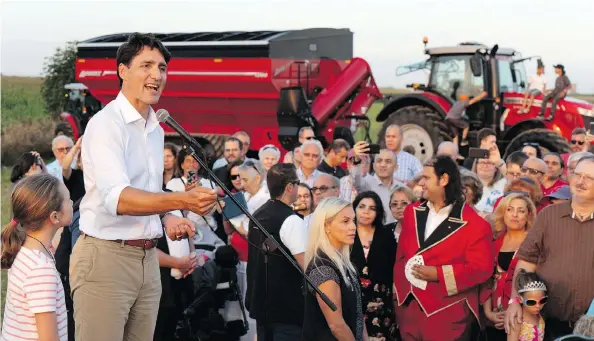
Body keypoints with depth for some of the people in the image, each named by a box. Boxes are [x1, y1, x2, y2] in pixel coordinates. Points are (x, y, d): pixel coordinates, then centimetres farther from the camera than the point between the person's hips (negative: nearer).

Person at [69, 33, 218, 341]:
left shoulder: (156, 130, 13)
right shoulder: (106, 123, -13)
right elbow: (118, 198, -26)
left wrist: (169, 217, 3)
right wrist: (183, 201, -38)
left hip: (148, 257, 8)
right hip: (105, 256, -7)